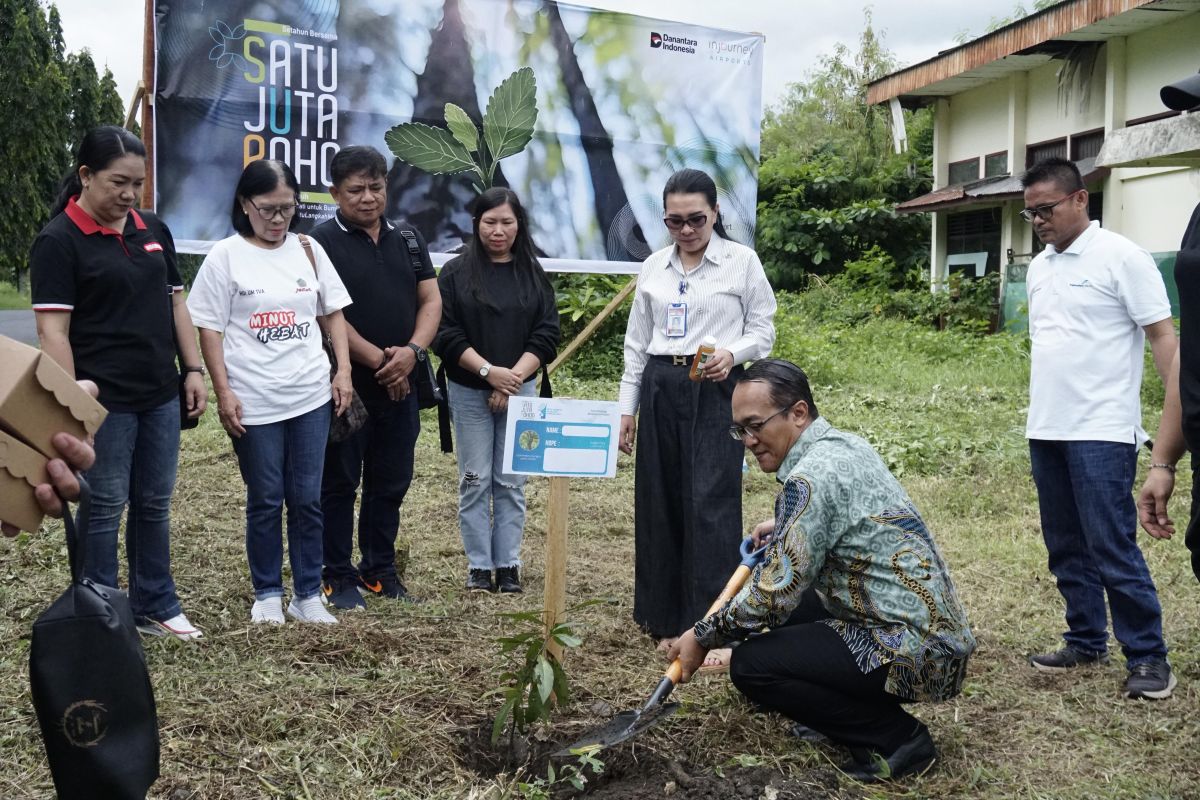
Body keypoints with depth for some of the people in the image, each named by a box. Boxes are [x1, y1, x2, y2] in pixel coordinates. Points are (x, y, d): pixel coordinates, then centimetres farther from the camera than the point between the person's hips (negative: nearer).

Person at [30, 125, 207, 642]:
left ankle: (155, 607, 27)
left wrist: (193, 371, 8)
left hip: (160, 395, 6)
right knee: (105, 507, 5)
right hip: (104, 400, -6)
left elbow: (175, 305, 15)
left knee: (155, 504, 14)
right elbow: (53, 330, -14)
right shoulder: (59, 241, -9)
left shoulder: (153, 231, 10)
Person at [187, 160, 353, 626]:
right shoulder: (226, 256, -2)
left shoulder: (308, 250, 8)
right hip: (254, 403, -3)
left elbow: (333, 313, 14)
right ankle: (267, 594, 22)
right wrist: (224, 392, -8)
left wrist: (343, 370, 4)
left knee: (307, 498, 6)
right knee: (265, 500, 7)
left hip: (311, 395, 3)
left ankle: (308, 595, 17)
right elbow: (209, 328, -2)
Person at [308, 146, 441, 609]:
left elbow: (430, 301, 8)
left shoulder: (407, 239, 11)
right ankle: (338, 576, 15)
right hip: (346, 385, -5)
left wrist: (412, 351, -10)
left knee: (391, 483, 12)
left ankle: (380, 570, 25)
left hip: (401, 385, 5)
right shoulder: (323, 242, -5)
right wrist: (378, 361, -15)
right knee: (340, 484, 5)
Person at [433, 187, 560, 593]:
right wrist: (489, 371, -15)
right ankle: (479, 566, 11)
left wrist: (513, 377, -11)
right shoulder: (456, 273, 0)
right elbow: (446, 333, -6)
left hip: (520, 390, 1)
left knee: (512, 481, 4)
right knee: (475, 481, 3)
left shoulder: (534, 275, 5)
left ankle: (509, 565, 12)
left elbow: (546, 335, 1)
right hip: (469, 392, -1)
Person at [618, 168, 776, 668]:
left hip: (716, 391, -4)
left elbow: (763, 330, 3)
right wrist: (627, 407, 12)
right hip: (660, 390, 4)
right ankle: (670, 620, 16)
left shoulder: (742, 261, 1)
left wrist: (732, 353, -18)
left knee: (711, 506, -11)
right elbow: (637, 343, 15)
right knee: (660, 505, 5)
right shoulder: (653, 268, 11)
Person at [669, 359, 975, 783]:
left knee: (751, 665, -14)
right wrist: (786, 529, 20)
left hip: (917, 651, -10)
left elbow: (773, 594, -19)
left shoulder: (812, 477, -21)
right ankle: (845, 711, 18)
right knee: (788, 599, 19)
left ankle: (895, 738, -3)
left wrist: (704, 636, -6)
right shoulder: (846, 444, 7)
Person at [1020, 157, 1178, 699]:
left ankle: (1147, 656, 7)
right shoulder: (1039, 267, 13)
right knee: (1066, 548, 13)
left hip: (1101, 432, -7)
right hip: (1046, 431, 7)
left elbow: (1163, 336, -9)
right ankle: (1086, 642, 25)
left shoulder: (1119, 257, -8)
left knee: (1113, 548, -6)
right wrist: (1038, 412, 16)